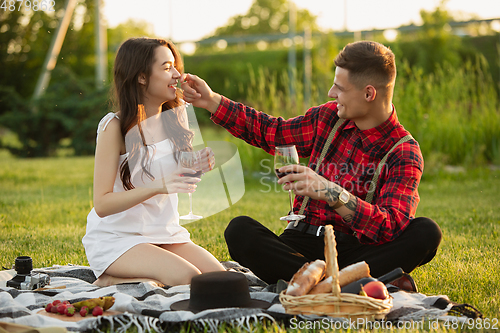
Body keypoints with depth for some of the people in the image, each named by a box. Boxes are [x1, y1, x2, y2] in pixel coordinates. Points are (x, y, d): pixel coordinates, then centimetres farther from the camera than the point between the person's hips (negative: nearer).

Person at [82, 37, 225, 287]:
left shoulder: (174, 119, 4)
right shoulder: (115, 127, -14)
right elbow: (102, 204, -18)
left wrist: (197, 168, -8)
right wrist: (159, 187, -29)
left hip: (163, 233, 6)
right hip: (116, 237, -6)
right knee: (187, 277, -26)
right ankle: (111, 280, -4)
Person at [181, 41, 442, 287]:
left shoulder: (404, 154, -7)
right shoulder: (328, 117, 9)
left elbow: (391, 228, -23)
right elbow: (271, 132, 24)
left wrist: (330, 192, -35)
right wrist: (211, 101, 19)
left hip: (355, 251, -4)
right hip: (303, 245, 4)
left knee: (426, 232, -29)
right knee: (239, 230, -25)